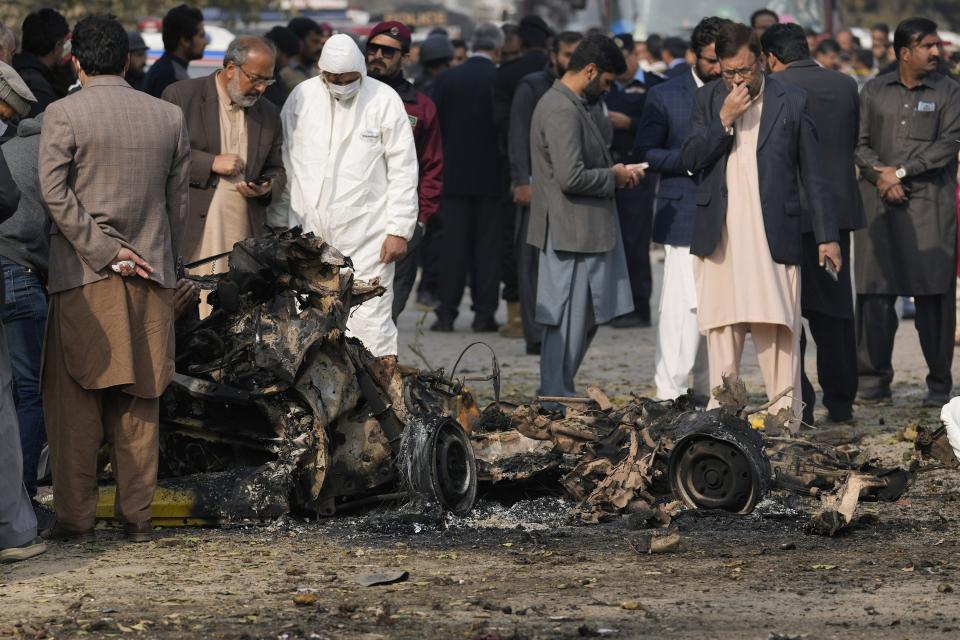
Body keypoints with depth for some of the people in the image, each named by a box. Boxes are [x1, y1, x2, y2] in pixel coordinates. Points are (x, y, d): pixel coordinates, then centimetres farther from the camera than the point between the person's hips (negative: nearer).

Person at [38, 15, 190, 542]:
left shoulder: (63, 114, -4)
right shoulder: (169, 117, 7)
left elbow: (54, 192, -12)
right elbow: (178, 203, 11)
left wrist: (105, 252, -11)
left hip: (84, 277, -3)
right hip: (151, 277, 3)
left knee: (74, 400, 2)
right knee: (139, 403, 8)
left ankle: (75, 515, 0)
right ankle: (137, 515, 8)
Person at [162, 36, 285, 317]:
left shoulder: (268, 114, 16)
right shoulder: (181, 96, 1)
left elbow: (277, 170, 24)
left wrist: (266, 187, 1)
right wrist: (211, 163, -11)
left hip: (245, 238, 4)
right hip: (193, 237, -4)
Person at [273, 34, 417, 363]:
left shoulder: (384, 100, -1)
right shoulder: (302, 96, 6)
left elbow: (403, 171, -1)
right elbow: (284, 163, 12)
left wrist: (399, 230, -5)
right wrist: (279, 224, 10)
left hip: (366, 236, -3)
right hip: (309, 233, 3)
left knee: (370, 320, -7)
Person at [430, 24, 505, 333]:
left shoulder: (446, 79, -1)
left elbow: (435, 127, 2)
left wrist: (437, 171, 12)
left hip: (455, 174, 2)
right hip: (492, 176, -2)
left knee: (453, 244, 4)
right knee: (488, 246, 3)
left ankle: (446, 313, 1)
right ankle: (484, 313, 3)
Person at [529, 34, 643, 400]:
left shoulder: (571, 106, 16)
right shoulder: (561, 111, -18)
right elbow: (572, 177, -25)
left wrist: (615, 171, 12)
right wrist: (613, 177, -10)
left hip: (587, 231, 11)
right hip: (572, 233, -11)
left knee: (587, 317, 14)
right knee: (568, 319, -3)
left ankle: (557, 393, 21)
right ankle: (555, 397, 4)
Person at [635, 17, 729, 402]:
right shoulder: (665, 96, 3)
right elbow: (645, 153, 2)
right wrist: (688, 160, -13)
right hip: (685, 214, -4)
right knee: (685, 304, -11)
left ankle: (708, 389, 14)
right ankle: (670, 392, -8)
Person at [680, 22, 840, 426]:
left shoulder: (791, 102, 3)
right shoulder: (709, 100, 11)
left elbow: (812, 173, 6)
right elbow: (690, 159, 1)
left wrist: (827, 236, 4)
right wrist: (724, 119, -11)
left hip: (773, 236, -2)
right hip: (719, 236, 2)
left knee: (777, 325, -7)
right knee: (721, 324, 2)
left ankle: (783, 411, -5)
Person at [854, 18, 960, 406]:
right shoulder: (874, 91, 13)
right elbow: (860, 142, 9)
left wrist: (900, 171, -9)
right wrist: (879, 174, -8)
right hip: (879, 202, 2)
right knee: (874, 290, 1)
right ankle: (874, 378, 9)